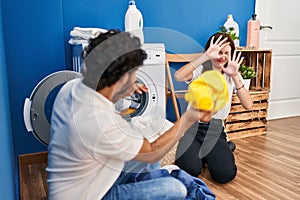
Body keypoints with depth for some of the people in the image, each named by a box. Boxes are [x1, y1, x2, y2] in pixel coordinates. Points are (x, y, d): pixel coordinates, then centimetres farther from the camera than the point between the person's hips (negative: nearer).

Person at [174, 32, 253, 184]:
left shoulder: (232, 76, 8)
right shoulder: (200, 70, -1)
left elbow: (248, 105, -8)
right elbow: (178, 76, -26)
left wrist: (235, 77, -19)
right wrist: (206, 56, -30)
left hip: (215, 131, 2)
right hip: (193, 127, -2)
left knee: (225, 174, -19)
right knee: (190, 169, -24)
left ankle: (219, 153, 14)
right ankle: (193, 153, 11)